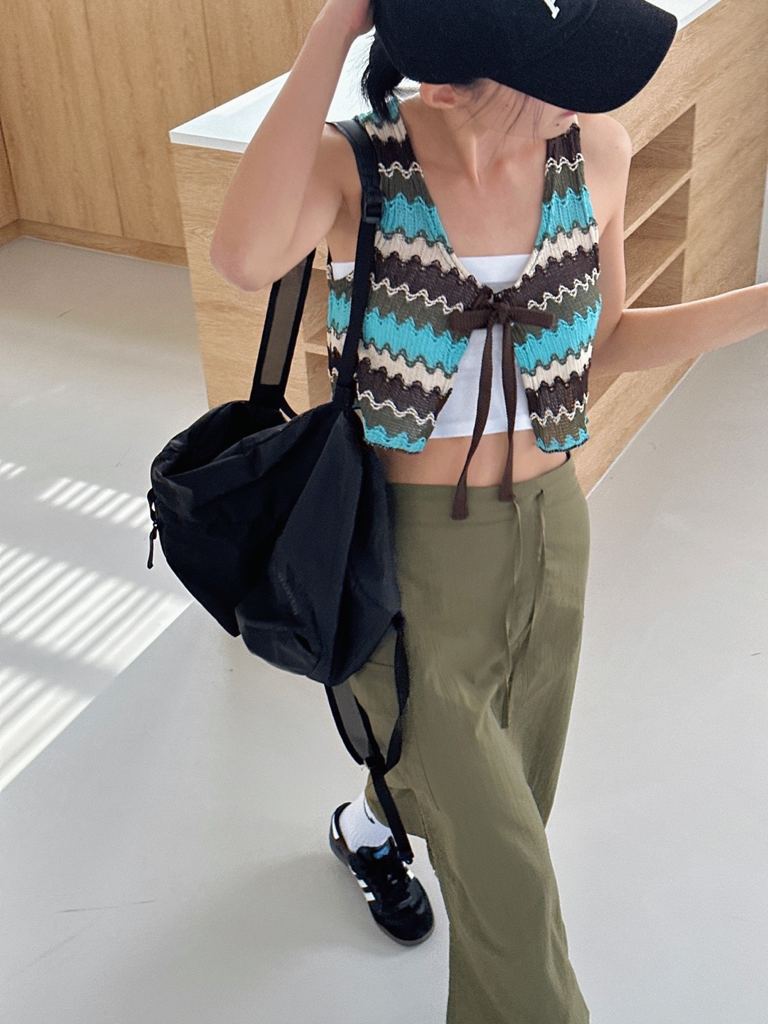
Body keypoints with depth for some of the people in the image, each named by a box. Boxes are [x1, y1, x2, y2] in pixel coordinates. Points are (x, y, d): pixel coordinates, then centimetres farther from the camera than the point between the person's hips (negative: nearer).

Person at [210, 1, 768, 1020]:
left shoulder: (595, 149, -8)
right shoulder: (355, 165, -19)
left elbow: (601, 344, 5)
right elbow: (245, 257, -43)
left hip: (549, 532, 5)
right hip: (408, 553, -5)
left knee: (500, 800, 27)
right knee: (508, 877, 3)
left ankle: (370, 823, 61)